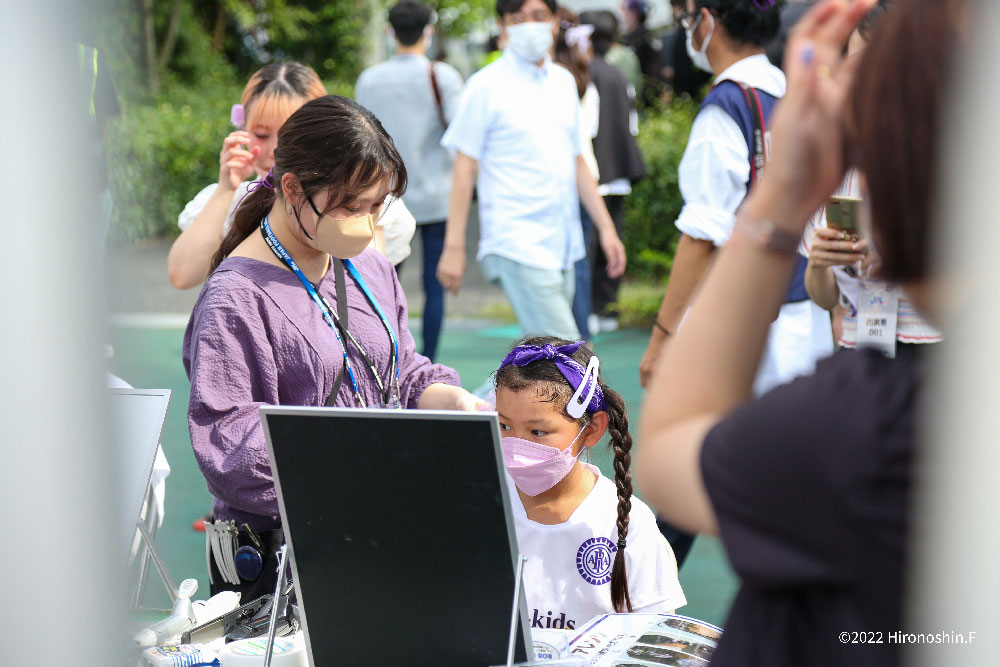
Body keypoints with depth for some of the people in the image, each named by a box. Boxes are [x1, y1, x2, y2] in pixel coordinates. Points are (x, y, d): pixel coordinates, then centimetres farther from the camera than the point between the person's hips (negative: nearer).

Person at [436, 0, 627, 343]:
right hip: (518, 246, -6)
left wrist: (606, 227, 15)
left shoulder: (564, 82, 15)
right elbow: (465, 167, -5)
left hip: (562, 246, 6)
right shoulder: (486, 85, -4)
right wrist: (454, 246, -9)